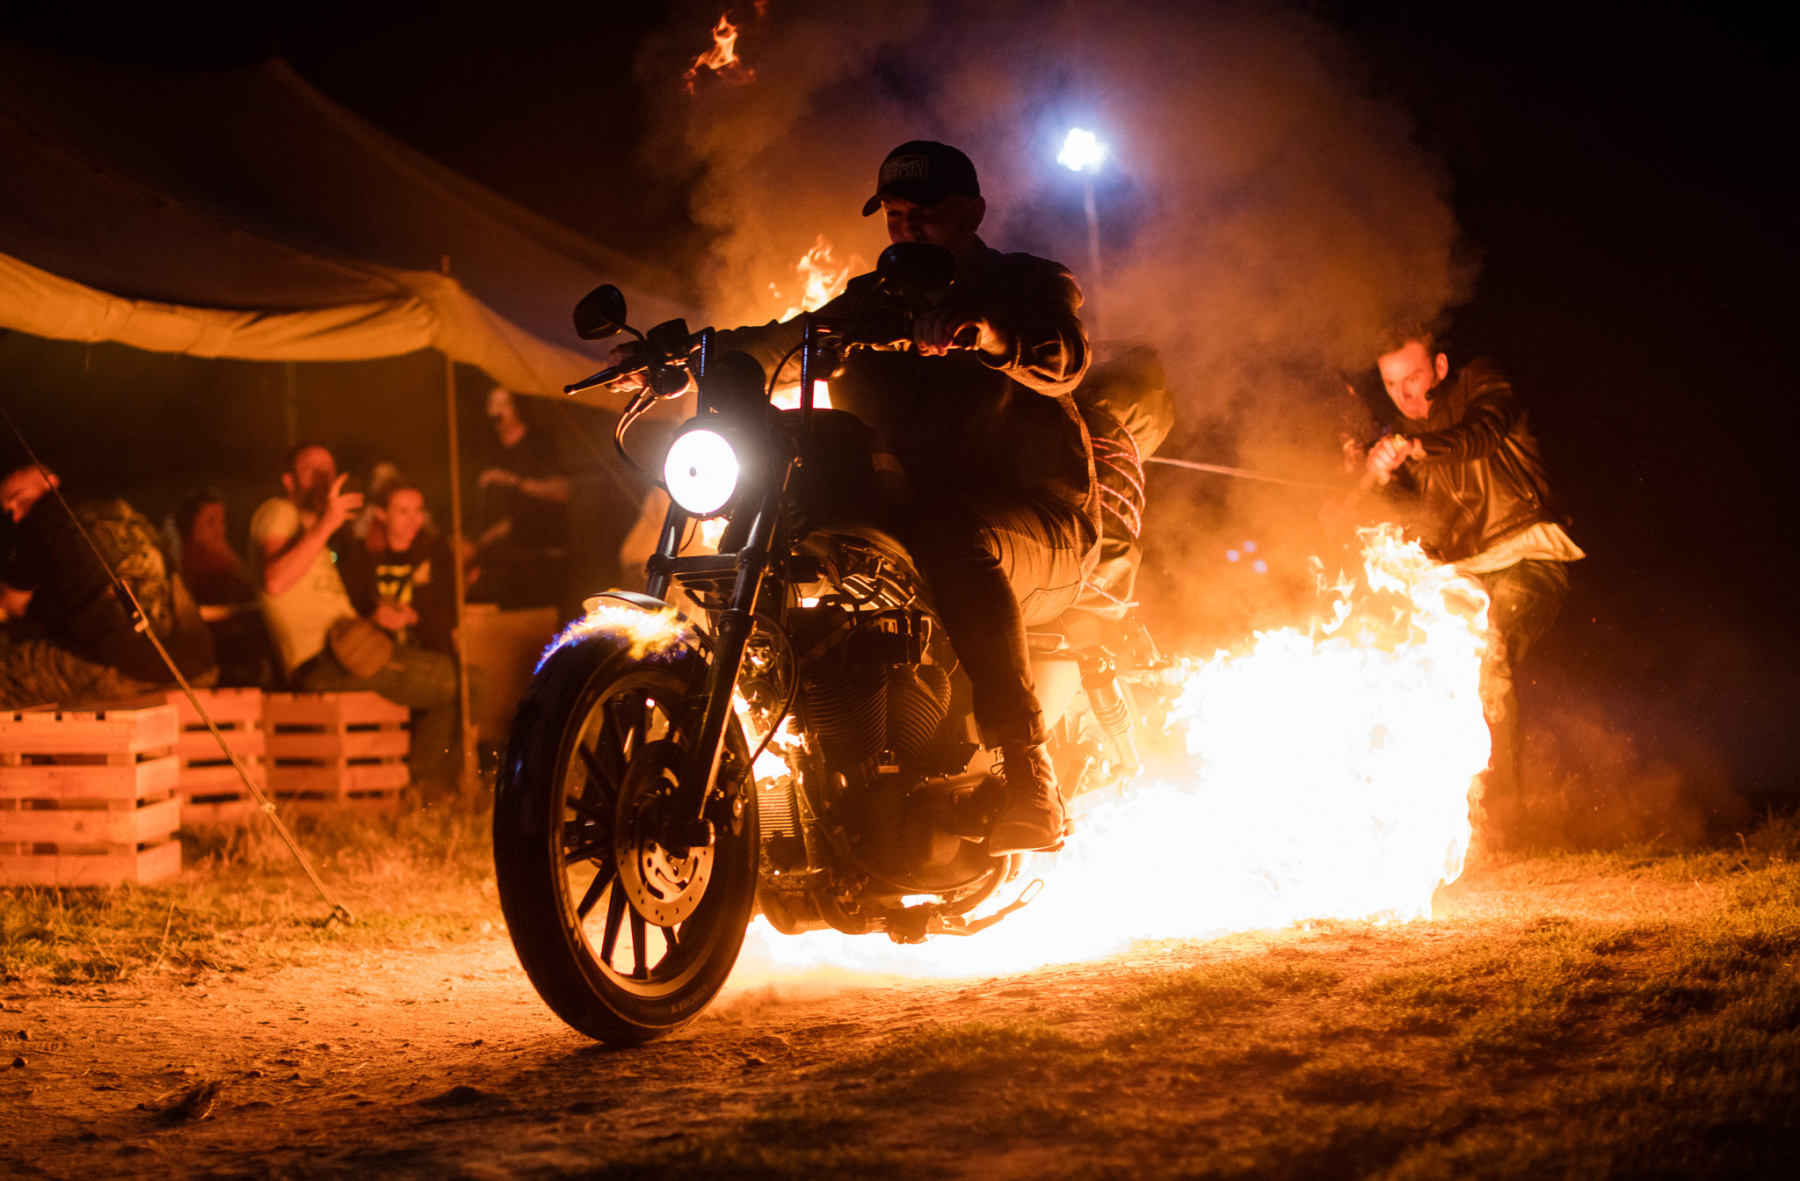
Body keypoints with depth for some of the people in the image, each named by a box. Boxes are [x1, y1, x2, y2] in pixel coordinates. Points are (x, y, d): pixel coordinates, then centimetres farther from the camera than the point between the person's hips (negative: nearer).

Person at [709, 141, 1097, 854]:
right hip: (904, 514, 6)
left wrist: (986, 333, -41)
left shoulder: (1028, 283, 4)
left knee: (954, 541, -39)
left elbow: (1064, 358, -18)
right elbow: (786, 341, 8)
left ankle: (1028, 781, -41)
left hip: (1035, 521, -5)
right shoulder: (871, 300, 21)